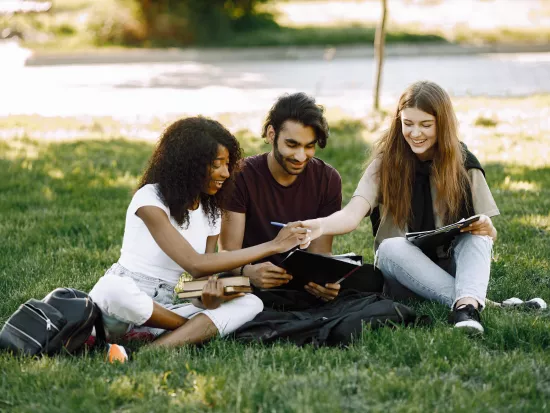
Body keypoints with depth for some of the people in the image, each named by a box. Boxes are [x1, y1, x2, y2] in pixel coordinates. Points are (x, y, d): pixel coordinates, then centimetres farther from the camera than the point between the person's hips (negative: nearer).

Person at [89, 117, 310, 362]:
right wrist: (273, 246, -20)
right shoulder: (151, 199, -14)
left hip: (162, 312, 6)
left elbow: (203, 277, 3)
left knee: (250, 304, -16)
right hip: (123, 300, -6)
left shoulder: (211, 213, 9)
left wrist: (210, 297, -25)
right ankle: (198, 329, -15)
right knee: (113, 289, -42)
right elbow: (195, 265, -23)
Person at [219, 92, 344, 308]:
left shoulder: (328, 179, 1)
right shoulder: (242, 176, -7)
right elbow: (229, 252, -11)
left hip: (307, 284, 2)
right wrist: (249, 272, -37)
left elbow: (320, 252, -2)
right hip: (255, 284, -2)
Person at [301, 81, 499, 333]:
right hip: (404, 274, -1)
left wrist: (486, 229, -25)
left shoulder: (463, 165, -2)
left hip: (452, 268, 1)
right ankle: (475, 302, -36)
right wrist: (320, 226, -44)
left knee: (477, 236, -28)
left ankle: (466, 305, -52)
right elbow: (353, 215, -21)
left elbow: (490, 234, 1)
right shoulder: (386, 163, -5)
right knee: (391, 246, -33)